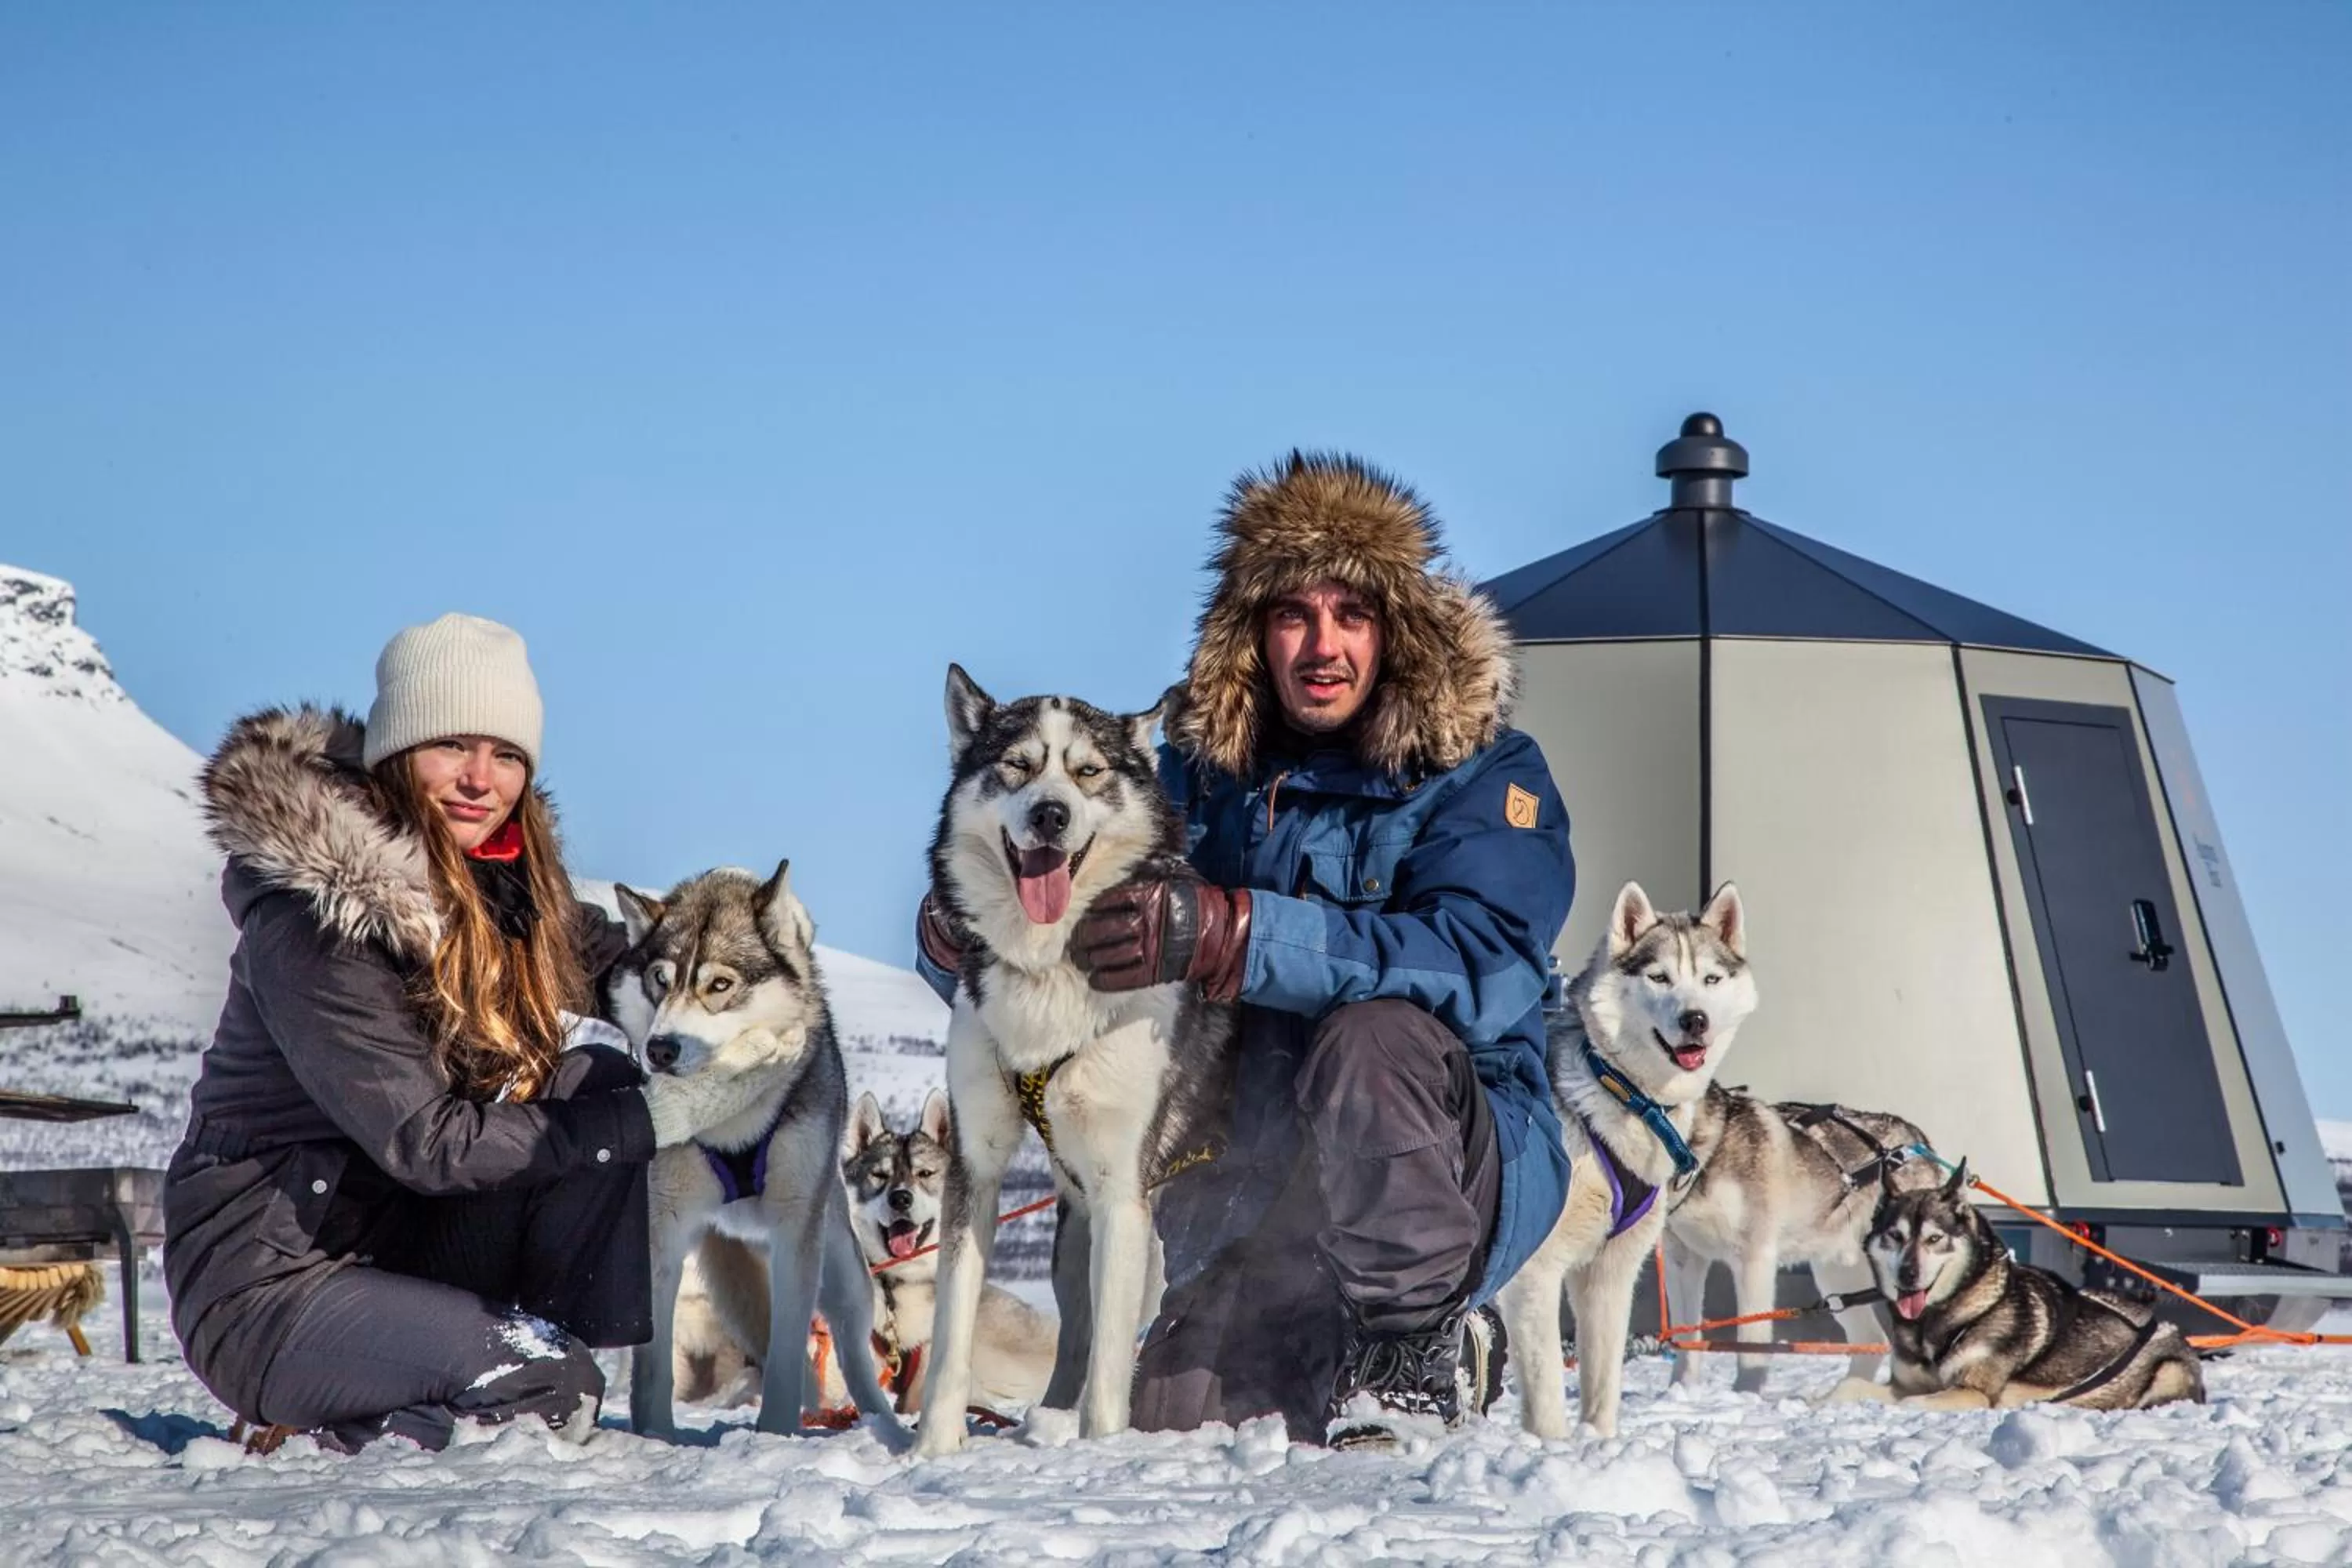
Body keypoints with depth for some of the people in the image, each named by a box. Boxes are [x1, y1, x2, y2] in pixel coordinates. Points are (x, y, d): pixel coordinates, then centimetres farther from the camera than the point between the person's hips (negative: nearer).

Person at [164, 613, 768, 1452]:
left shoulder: (510, 875, 3)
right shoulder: (312, 915, -21)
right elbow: (426, 1142, -22)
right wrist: (657, 1113, -22)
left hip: (419, 1240, 8)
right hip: (268, 1280, -8)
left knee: (595, 1078, -9)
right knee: (550, 1393, -23)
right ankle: (306, 1428, -1)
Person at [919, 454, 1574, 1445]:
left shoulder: (1484, 777, -7)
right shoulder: (1204, 775, 6)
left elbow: (1480, 965, -27)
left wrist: (1229, 934, -37)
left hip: (1461, 1169, -5)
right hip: (1261, 1198, 5)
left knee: (1371, 1036, -32)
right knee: (1171, 1419, -10)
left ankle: (1418, 1349, -13)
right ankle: (1333, 1352, 20)